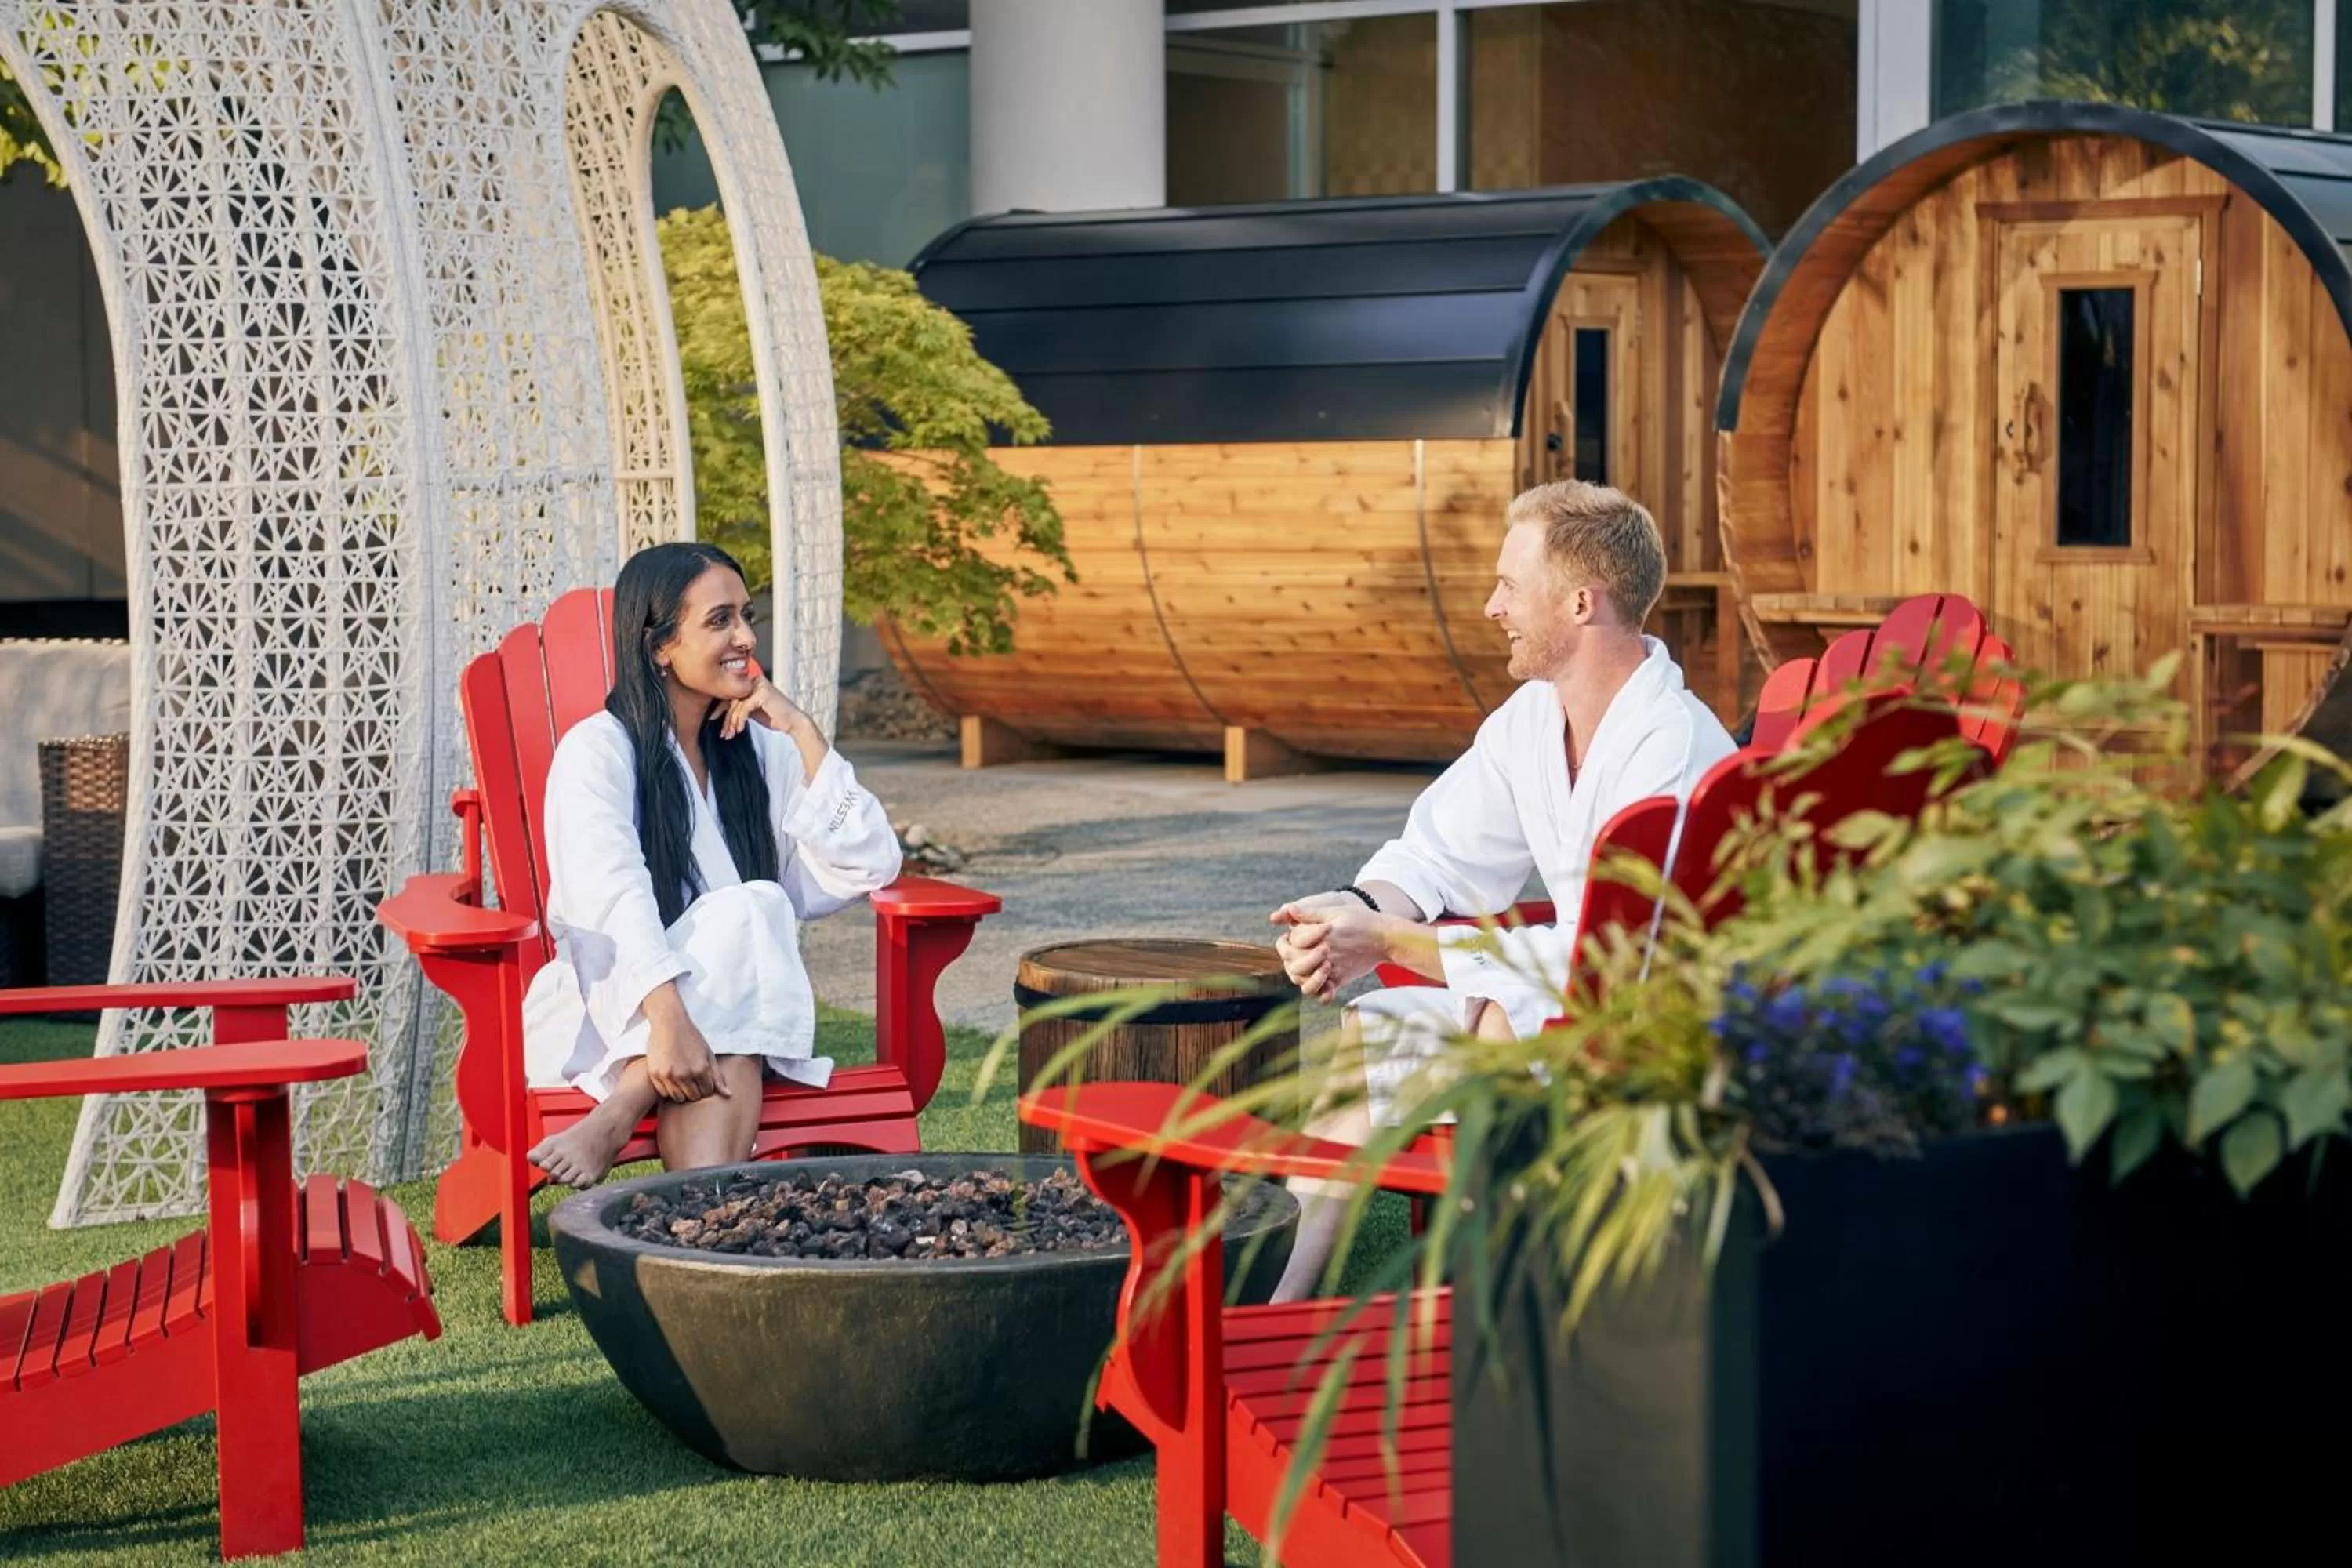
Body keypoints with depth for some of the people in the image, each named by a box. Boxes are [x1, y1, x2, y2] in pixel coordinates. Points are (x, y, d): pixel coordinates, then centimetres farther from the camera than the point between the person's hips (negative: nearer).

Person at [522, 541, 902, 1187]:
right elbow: (612, 895, -23)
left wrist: (803, 734, -4)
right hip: (606, 1007, -3)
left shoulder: (761, 749, 11)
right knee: (749, 912, -31)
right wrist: (668, 1019, -39)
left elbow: (870, 867, 0)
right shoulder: (598, 750, -7)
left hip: (743, 1009, 3)